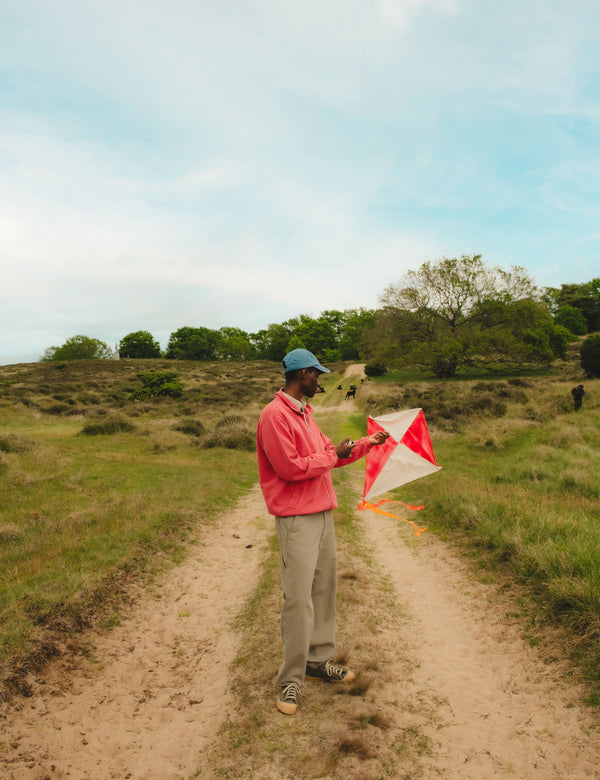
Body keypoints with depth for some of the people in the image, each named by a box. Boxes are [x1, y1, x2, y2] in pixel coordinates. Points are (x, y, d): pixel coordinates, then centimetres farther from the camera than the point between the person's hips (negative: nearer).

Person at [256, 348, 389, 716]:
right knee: (299, 598, -6)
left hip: (323, 513, 9)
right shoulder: (275, 415, -14)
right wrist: (333, 454, -9)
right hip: (297, 519, -9)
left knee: (324, 589, 14)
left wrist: (369, 443, 21)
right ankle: (291, 680, 7)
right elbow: (290, 468, -20)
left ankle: (319, 660, 28)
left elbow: (329, 454, 22)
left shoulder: (304, 412, 16)